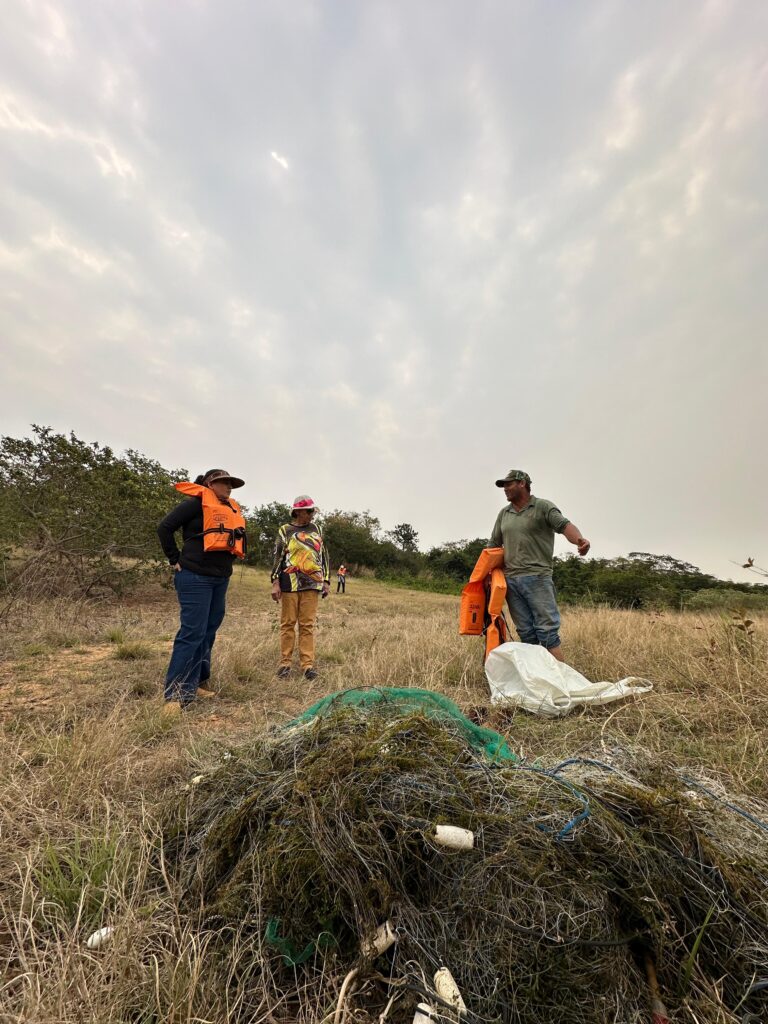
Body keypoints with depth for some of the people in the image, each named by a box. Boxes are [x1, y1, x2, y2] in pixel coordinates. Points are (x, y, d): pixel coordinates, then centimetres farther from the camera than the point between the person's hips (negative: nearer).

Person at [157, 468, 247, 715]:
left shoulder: (232, 509, 14)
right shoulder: (197, 502, -8)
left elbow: (239, 537, 25)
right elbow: (165, 528, -9)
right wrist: (175, 560, -7)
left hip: (221, 579, 8)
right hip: (195, 577, -8)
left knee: (208, 632, 13)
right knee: (192, 632, -8)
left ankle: (194, 683, 25)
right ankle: (176, 693, 1)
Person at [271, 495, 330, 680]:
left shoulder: (316, 529, 13)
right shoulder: (285, 531, 4)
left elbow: (324, 555, 15)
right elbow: (278, 557, 2)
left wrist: (326, 581, 10)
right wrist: (275, 583, -6)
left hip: (312, 584, 2)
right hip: (290, 584, -2)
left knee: (307, 625, 3)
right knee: (288, 623, 5)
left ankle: (308, 664, 7)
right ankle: (285, 662, 15)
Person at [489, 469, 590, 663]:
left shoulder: (543, 506, 3)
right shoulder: (504, 513, 18)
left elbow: (565, 525, -13)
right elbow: (494, 545, 21)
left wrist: (579, 540, -34)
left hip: (537, 577, -5)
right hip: (510, 580, 5)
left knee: (547, 629, -7)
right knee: (526, 633, 7)